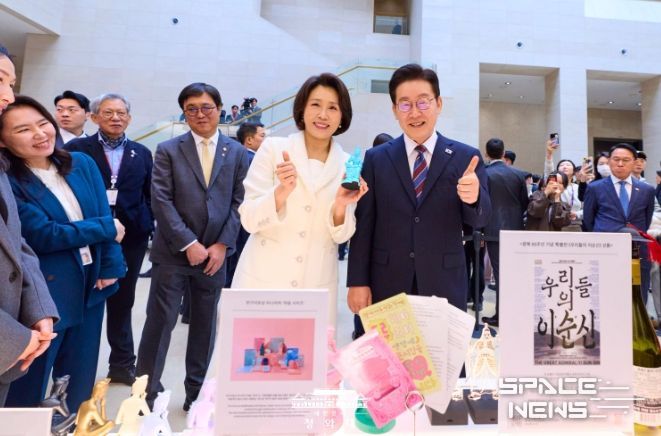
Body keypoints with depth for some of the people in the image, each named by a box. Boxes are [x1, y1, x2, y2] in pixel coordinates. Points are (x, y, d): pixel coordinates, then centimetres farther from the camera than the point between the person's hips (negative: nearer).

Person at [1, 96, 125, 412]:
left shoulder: (82, 163, 0)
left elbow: (106, 214, 1)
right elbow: (44, 235, -22)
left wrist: (111, 267, -6)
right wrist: (107, 228, -12)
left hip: (91, 284, 5)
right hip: (42, 294, -5)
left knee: (81, 375, 21)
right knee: (29, 383, 14)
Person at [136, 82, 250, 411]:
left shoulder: (237, 152, 7)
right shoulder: (168, 150, 3)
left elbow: (240, 201, 2)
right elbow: (161, 201, -6)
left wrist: (222, 244, -8)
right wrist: (189, 244, -13)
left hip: (215, 252, 2)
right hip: (173, 252, -2)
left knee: (205, 324, 12)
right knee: (160, 321, 3)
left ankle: (197, 390, 28)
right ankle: (146, 392, 19)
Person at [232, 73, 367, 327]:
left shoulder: (348, 165, 1)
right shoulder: (273, 148, -4)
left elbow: (341, 235, 1)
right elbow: (249, 220, -8)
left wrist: (341, 206, -19)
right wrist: (282, 191, -25)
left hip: (317, 287, 2)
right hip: (263, 280, -1)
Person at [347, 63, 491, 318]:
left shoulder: (466, 157, 1)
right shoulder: (376, 159, 2)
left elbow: (479, 221, 0)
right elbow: (364, 224, 1)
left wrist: (474, 198, -23)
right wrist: (358, 281, -3)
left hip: (445, 287, 0)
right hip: (387, 287, 0)